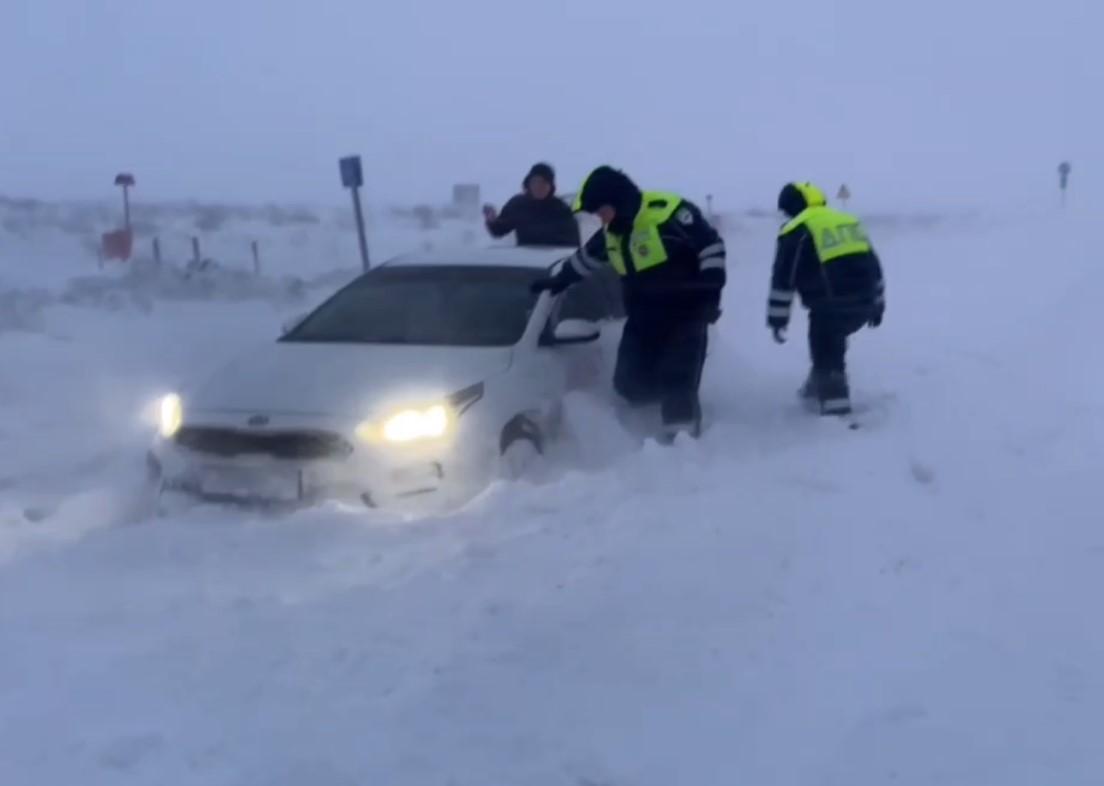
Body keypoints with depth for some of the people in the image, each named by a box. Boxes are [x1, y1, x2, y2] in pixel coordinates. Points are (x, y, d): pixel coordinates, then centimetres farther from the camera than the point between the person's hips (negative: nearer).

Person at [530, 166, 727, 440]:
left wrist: (711, 291, -20)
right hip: (644, 319, 7)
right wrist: (560, 280, 36)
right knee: (630, 384, 1)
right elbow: (587, 257, 28)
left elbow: (711, 245, -16)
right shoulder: (611, 232, 9)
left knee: (678, 383, -14)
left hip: (685, 314, -7)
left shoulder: (669, 212, -17)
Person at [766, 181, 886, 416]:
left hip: (831, 306, -7)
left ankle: (834, 401, -4)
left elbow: (783, 278, -3)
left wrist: (777, 320, 3)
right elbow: (873, 265, 23)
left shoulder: (795, 231, 1)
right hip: (864, 303, 7)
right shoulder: (849, 221, 21)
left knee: (824, 351, 6)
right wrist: (877, 304, 31)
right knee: (831, 340, 28)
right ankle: (819, 386, 39)